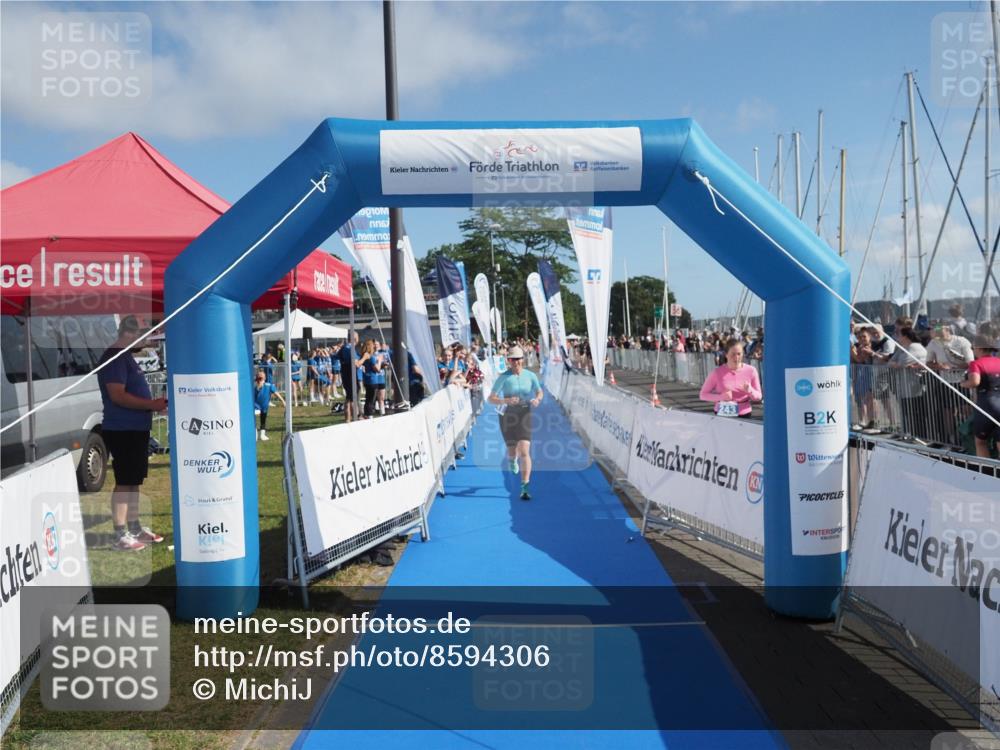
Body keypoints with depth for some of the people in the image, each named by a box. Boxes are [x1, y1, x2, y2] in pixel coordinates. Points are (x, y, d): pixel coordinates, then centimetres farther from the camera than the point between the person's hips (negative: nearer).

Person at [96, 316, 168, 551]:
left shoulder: (126, 356, 17)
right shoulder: (114, 357, -15)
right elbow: (118, 396, -23)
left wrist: (153, 402, 12)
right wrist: (151, 405, -19)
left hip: (136, 429, 10)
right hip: (122, 431, -10)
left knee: (134, 481, 15)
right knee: (124, 482, -5)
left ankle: (135, 528, 24)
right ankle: (120, 536, 1)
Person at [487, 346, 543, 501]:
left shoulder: (530, 376, -1)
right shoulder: (503, 378, -8)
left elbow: (539, 392, 14)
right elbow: (491, 399, -10)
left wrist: (537, 399, -9)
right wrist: (506, 401, -28)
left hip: (524, 415, 1)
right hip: (508, 416, 0)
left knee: (524, 452, -11)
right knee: (512, 451, 11)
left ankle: (525, 487, -7)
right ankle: (512, 459, 53)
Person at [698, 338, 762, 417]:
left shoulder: (751, 371, -3)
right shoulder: (717, 372, -8)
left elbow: (758, 397, 5)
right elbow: (703, 395, -5)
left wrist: (750, 391, -16)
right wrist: (720, 397, -19)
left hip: (744, 415, 1)